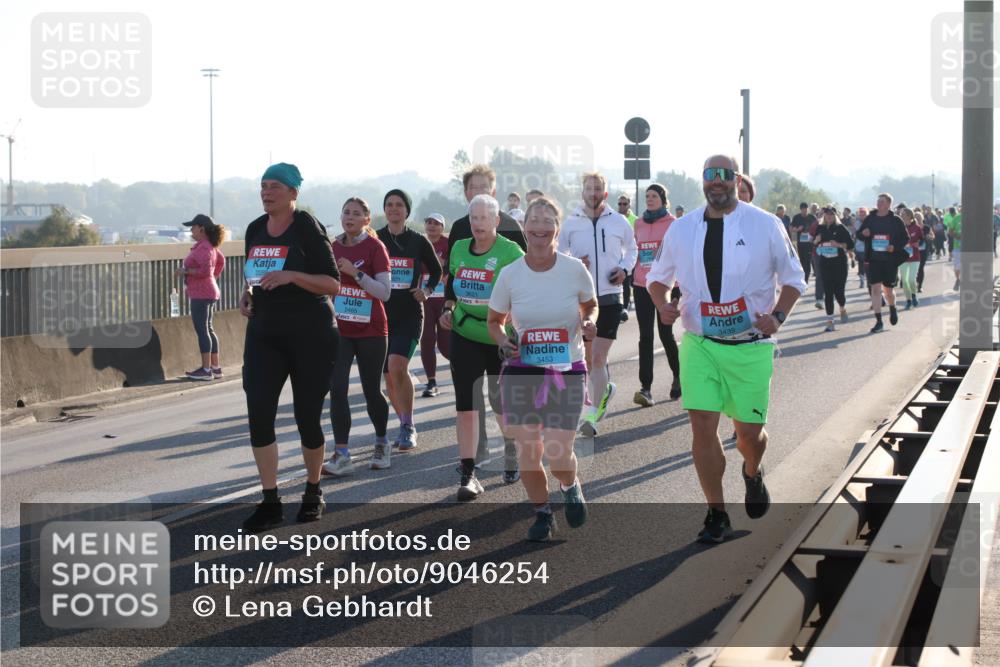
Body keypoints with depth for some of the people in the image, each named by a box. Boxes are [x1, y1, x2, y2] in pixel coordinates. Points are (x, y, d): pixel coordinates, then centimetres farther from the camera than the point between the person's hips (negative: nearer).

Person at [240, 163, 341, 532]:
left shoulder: (308, 228, -8)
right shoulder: (255, 230, 9)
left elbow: (333, 284, -11)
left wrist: (291, 275, -23)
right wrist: (247, 294, 3)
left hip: (310, 334, -5)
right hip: (264, 332, 5)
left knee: (307, 416, 2)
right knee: (258, 412, -9)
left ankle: (313, 491, 26)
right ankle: (270, 503, -3)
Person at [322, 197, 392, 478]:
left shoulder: (375, 247, -7)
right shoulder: (334, 247, 7)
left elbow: (384, 292, -15)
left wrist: (355, 273, -24)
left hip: (371, 331, -3)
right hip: (339, 330, 3)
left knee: (371, 391, 6)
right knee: (337, 389, -10)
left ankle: (381, 442, 31)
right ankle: (342, 456, -11)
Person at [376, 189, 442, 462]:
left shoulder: (419, 241, 3)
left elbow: (436, 270, 17)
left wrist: (427, 291, 1)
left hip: (410, 314, -2)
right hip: (381, 314, 3)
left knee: (397, 365, -23)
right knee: (389, 377, 7)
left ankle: (408, 426, -12)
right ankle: (405, 426, 26)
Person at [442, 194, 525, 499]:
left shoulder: (510, 252, -11)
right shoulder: (459, 249, 6)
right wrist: (448, 309, 5)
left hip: (502, 339, -3)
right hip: (465, 335, 3)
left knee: (502, 402, 12)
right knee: (465, 403, -5)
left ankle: (512, 450, 40)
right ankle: (468, 474, -3)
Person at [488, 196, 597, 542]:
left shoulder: (575, 269, -6)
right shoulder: (509, 275, -3)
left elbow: (590, 306, 13)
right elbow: (494, 321, 11)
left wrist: (587, 324, -10)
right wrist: (503, 340, -11)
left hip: (567, 373, -1)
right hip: (521, 371, 2)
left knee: (558, 454, -10)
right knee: (527, 454, 2)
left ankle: (571, 487, 27)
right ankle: (542, 513, 28)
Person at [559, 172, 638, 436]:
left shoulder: (619, 221, 3)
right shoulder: (571, 223, 1)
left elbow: (632, 249, 19)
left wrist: (625, 268, 0)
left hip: (610, 297, -2)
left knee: (597, 359, -8)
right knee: (586, 358, 12)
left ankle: (592, 414, -4)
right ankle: (605, 390, 40)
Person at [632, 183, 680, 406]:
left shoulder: (672, 223, -1)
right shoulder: (639, 224, 10)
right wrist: (632, 276, 9)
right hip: (642, 286, 4)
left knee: (665, 334, 2)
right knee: (645, 336, -2)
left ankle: (678, 376, 27)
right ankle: (645, 388, -5)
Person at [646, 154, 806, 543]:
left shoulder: (765, 225, -3)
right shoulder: (681, 229, 4)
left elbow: (793, 278, 5)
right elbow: (658, 276, 17)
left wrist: (778, 316, -12)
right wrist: (662, 304, -5)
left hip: (750, 347, -1)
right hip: (699, 345, 1)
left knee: (749, 431, 5)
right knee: (703, 426, -7)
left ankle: (753, 474, 42)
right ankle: (717, 516, 6)